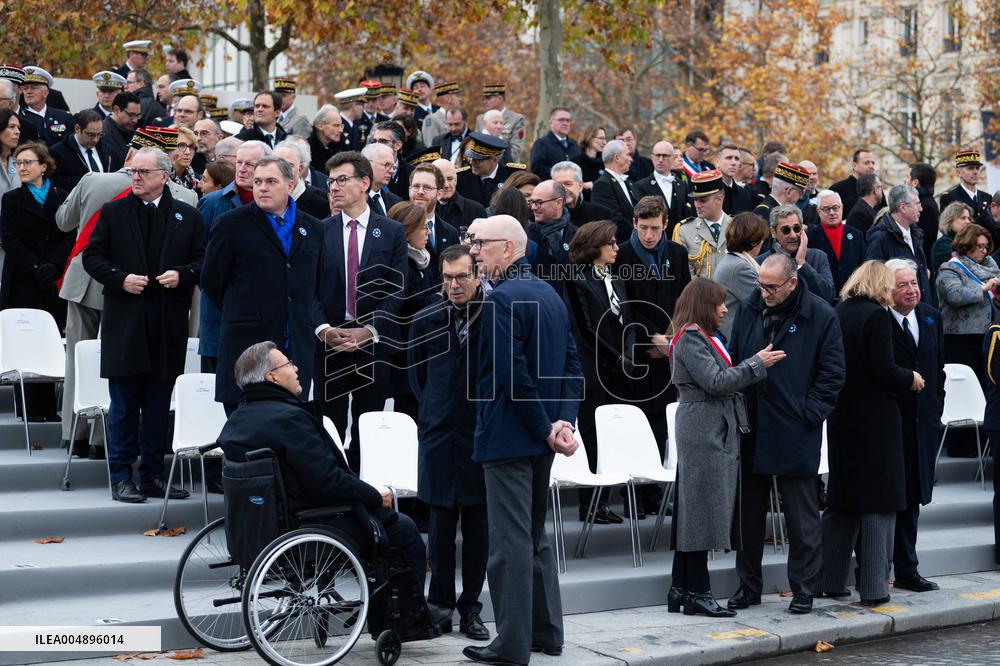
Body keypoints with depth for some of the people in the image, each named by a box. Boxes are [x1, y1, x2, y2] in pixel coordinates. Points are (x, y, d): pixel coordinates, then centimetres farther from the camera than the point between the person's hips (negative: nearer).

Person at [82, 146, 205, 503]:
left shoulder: (187, 216, 7)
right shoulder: (113, 212, 5)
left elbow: (203, 261, 8)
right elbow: (92, 256, 4)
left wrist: (181, 274, -11)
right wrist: (120, 279, -11)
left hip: (168, 324, 2)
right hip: (125, 322, -1)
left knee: (158, 406, 8)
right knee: (124, 405, 1)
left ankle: (152, 476, 16)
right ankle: (121, 477, 9)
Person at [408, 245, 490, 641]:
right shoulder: (426, 321, 4)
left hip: (483, 433, -1)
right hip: (439, 434, 2)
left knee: (478, 523, 4)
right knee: (441, 521, 5)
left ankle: (470, 608, 14)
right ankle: (440, 603, 16)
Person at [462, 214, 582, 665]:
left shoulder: (500, 298, -16)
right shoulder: (550, 294, 12)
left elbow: (513, 374, -21)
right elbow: (572, 364, 9)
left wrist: (547, 429, -13)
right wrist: (563, 421, 0)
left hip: (508, 436, -9)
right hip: (540, 438, 9)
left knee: (510, 541, -3)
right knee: (535, 535, 17)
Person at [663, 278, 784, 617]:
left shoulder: (706, 336, 20)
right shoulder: (690, 338, -11)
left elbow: (724, 379, 20)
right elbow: (715, 382, -18)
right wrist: (757, 363, -12)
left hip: (716, 432, 10)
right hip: (703, 432, -10)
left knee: (693, 512, 10)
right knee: (702, 509, -6)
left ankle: (680, 590, 14)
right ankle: (698, 593, -2)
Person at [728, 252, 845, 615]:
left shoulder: (821, 316, -6)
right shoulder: (749, 310, 7)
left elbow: (832, 373, -3)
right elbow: (734, 360, 15)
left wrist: (809, 413, -9)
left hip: (796, 433, -4)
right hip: (751, 430, 4)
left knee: (802, 517, 4)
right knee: (749, 511, 12)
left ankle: (803, 589, 15)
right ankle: (749, 585, 23)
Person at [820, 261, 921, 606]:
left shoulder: (838, 313, 6)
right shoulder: (877, 316, -13)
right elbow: (883, 371, -18)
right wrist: (911, 378, 0)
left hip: (842, 417, 7)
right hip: (875, 419, -7)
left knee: (841, 500, 15)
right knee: (879, 500, 1)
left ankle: (830, 579, 19)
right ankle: (873, 587, 3)